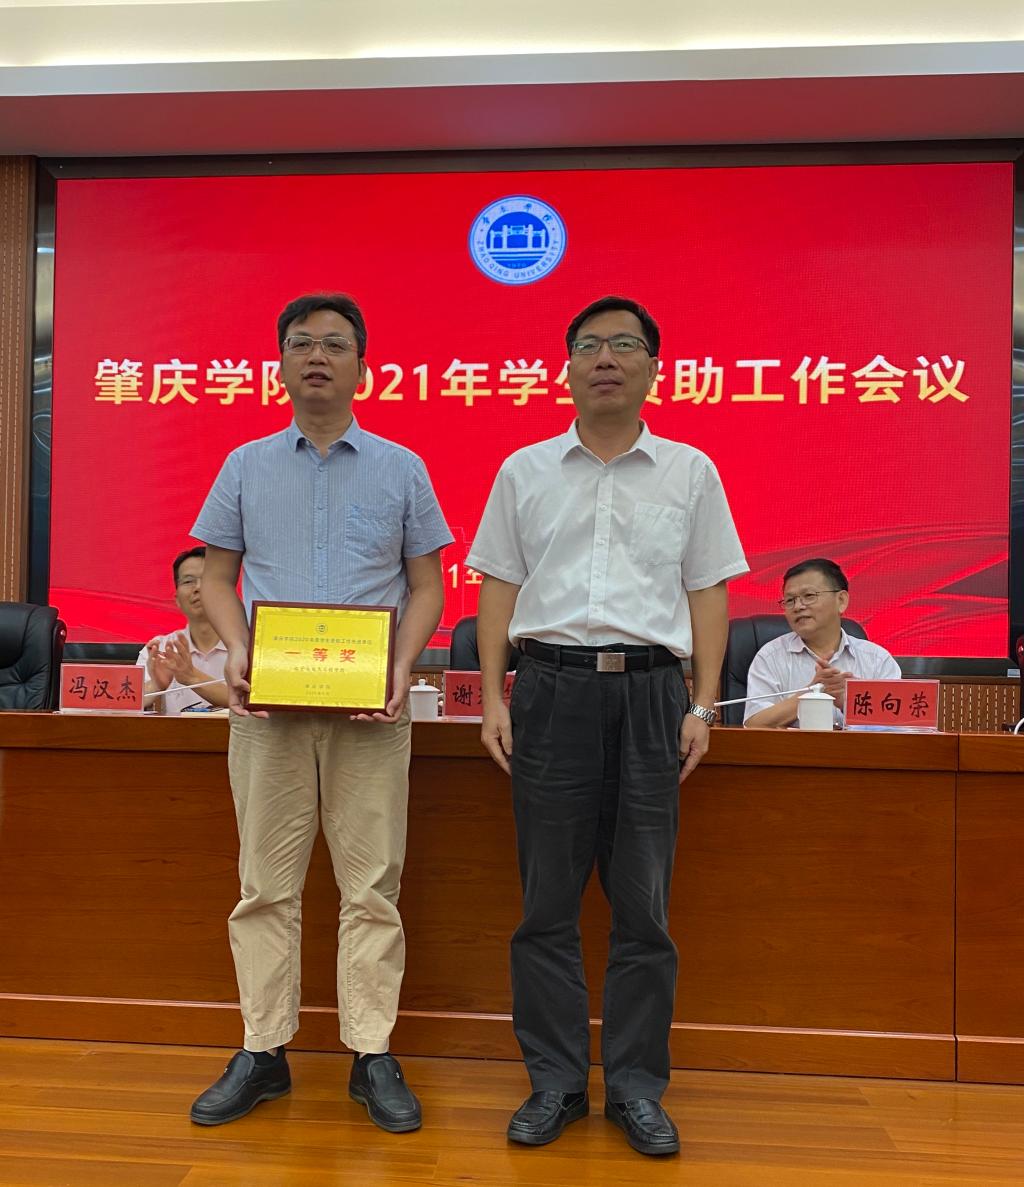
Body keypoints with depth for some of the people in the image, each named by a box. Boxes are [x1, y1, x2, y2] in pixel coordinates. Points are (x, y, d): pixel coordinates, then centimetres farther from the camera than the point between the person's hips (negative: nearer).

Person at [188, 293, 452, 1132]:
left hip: (371, 706, -1)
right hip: (267, 700, 1)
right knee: (267, 884, 7)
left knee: (373, 884, 3)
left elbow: (427, 585, 6)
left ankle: (373, 1056, 15)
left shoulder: (401, 468, 7)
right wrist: (236, 652, -7)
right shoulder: (246, 466, 10)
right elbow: (218, 577, 12)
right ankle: (263, 1053, 20)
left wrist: (403, 669, -9)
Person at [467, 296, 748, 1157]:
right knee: (548, 900, 6)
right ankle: (555, 1082, 21)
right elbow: (499, 590, 9)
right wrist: (493, 698, 0)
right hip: (552, 684, 0)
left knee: (644, 902, 6)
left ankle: (637, 1086, 21)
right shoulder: (525, 471, 10)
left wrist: (702, 705, 0)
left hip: (650, 688, 0)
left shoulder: (690, 471, 10)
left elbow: (708, 595, 8)